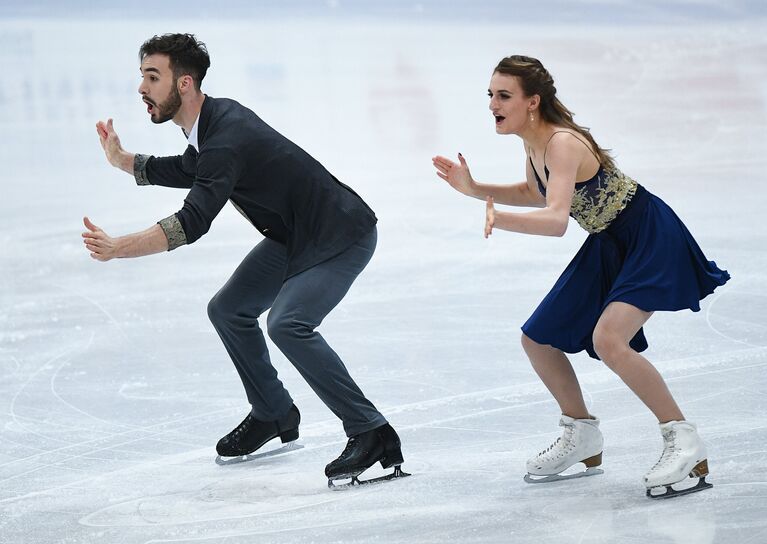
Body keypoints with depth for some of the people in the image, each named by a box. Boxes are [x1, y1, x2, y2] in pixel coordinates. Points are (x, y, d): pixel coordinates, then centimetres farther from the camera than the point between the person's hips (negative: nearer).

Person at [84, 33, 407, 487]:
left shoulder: (228, 138, -28)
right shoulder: (213, 119, 2)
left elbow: (191, 224, -37)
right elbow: (188, 170, 24)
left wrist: (117, 248, -42)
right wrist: (122, 159, 15)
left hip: (341, 236, -11)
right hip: (294, 235, 11)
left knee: (288, 323, -28)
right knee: (229, 311, 14)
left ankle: (373, 435, -21)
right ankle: (274, 414, 31)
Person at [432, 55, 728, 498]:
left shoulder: (562, 143, -27)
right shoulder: (534, 142, 0)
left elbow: (556, 220, -41)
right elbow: (537, 194, 21)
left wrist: (500, 219, -58)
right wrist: (472, 188, 10)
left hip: (651, 240, -10)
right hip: (609, 246, 10)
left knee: (608, 339, -30)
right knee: (538, 339, 10)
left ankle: (684, 441, -17)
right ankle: (583, 437, 29)